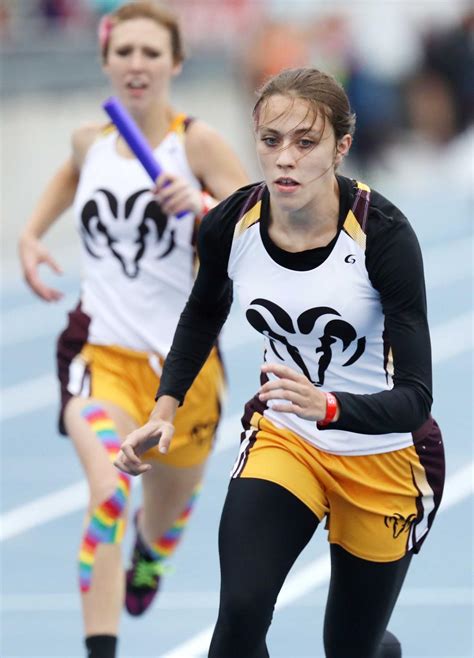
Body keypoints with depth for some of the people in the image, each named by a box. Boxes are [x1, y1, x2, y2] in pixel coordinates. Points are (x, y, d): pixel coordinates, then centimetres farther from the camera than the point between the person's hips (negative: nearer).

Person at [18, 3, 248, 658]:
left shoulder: (198, 142, -8)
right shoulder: (90, 141, 3)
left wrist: (203, 205, -32)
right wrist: (32, 233, 17)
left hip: (182, 357, 0)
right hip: (100, 351, 0)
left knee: (167, 515, 22)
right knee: (108, 493, -28)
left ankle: (150, 550, 61)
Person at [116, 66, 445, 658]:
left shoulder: (383, 233, -27)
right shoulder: (229, 224, -15)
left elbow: (415, 396, -28)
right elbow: (203, 314, 10)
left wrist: (327, 406, -46)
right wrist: (164, 410, 0)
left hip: (383, 454, -2)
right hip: (282, 439, 2)